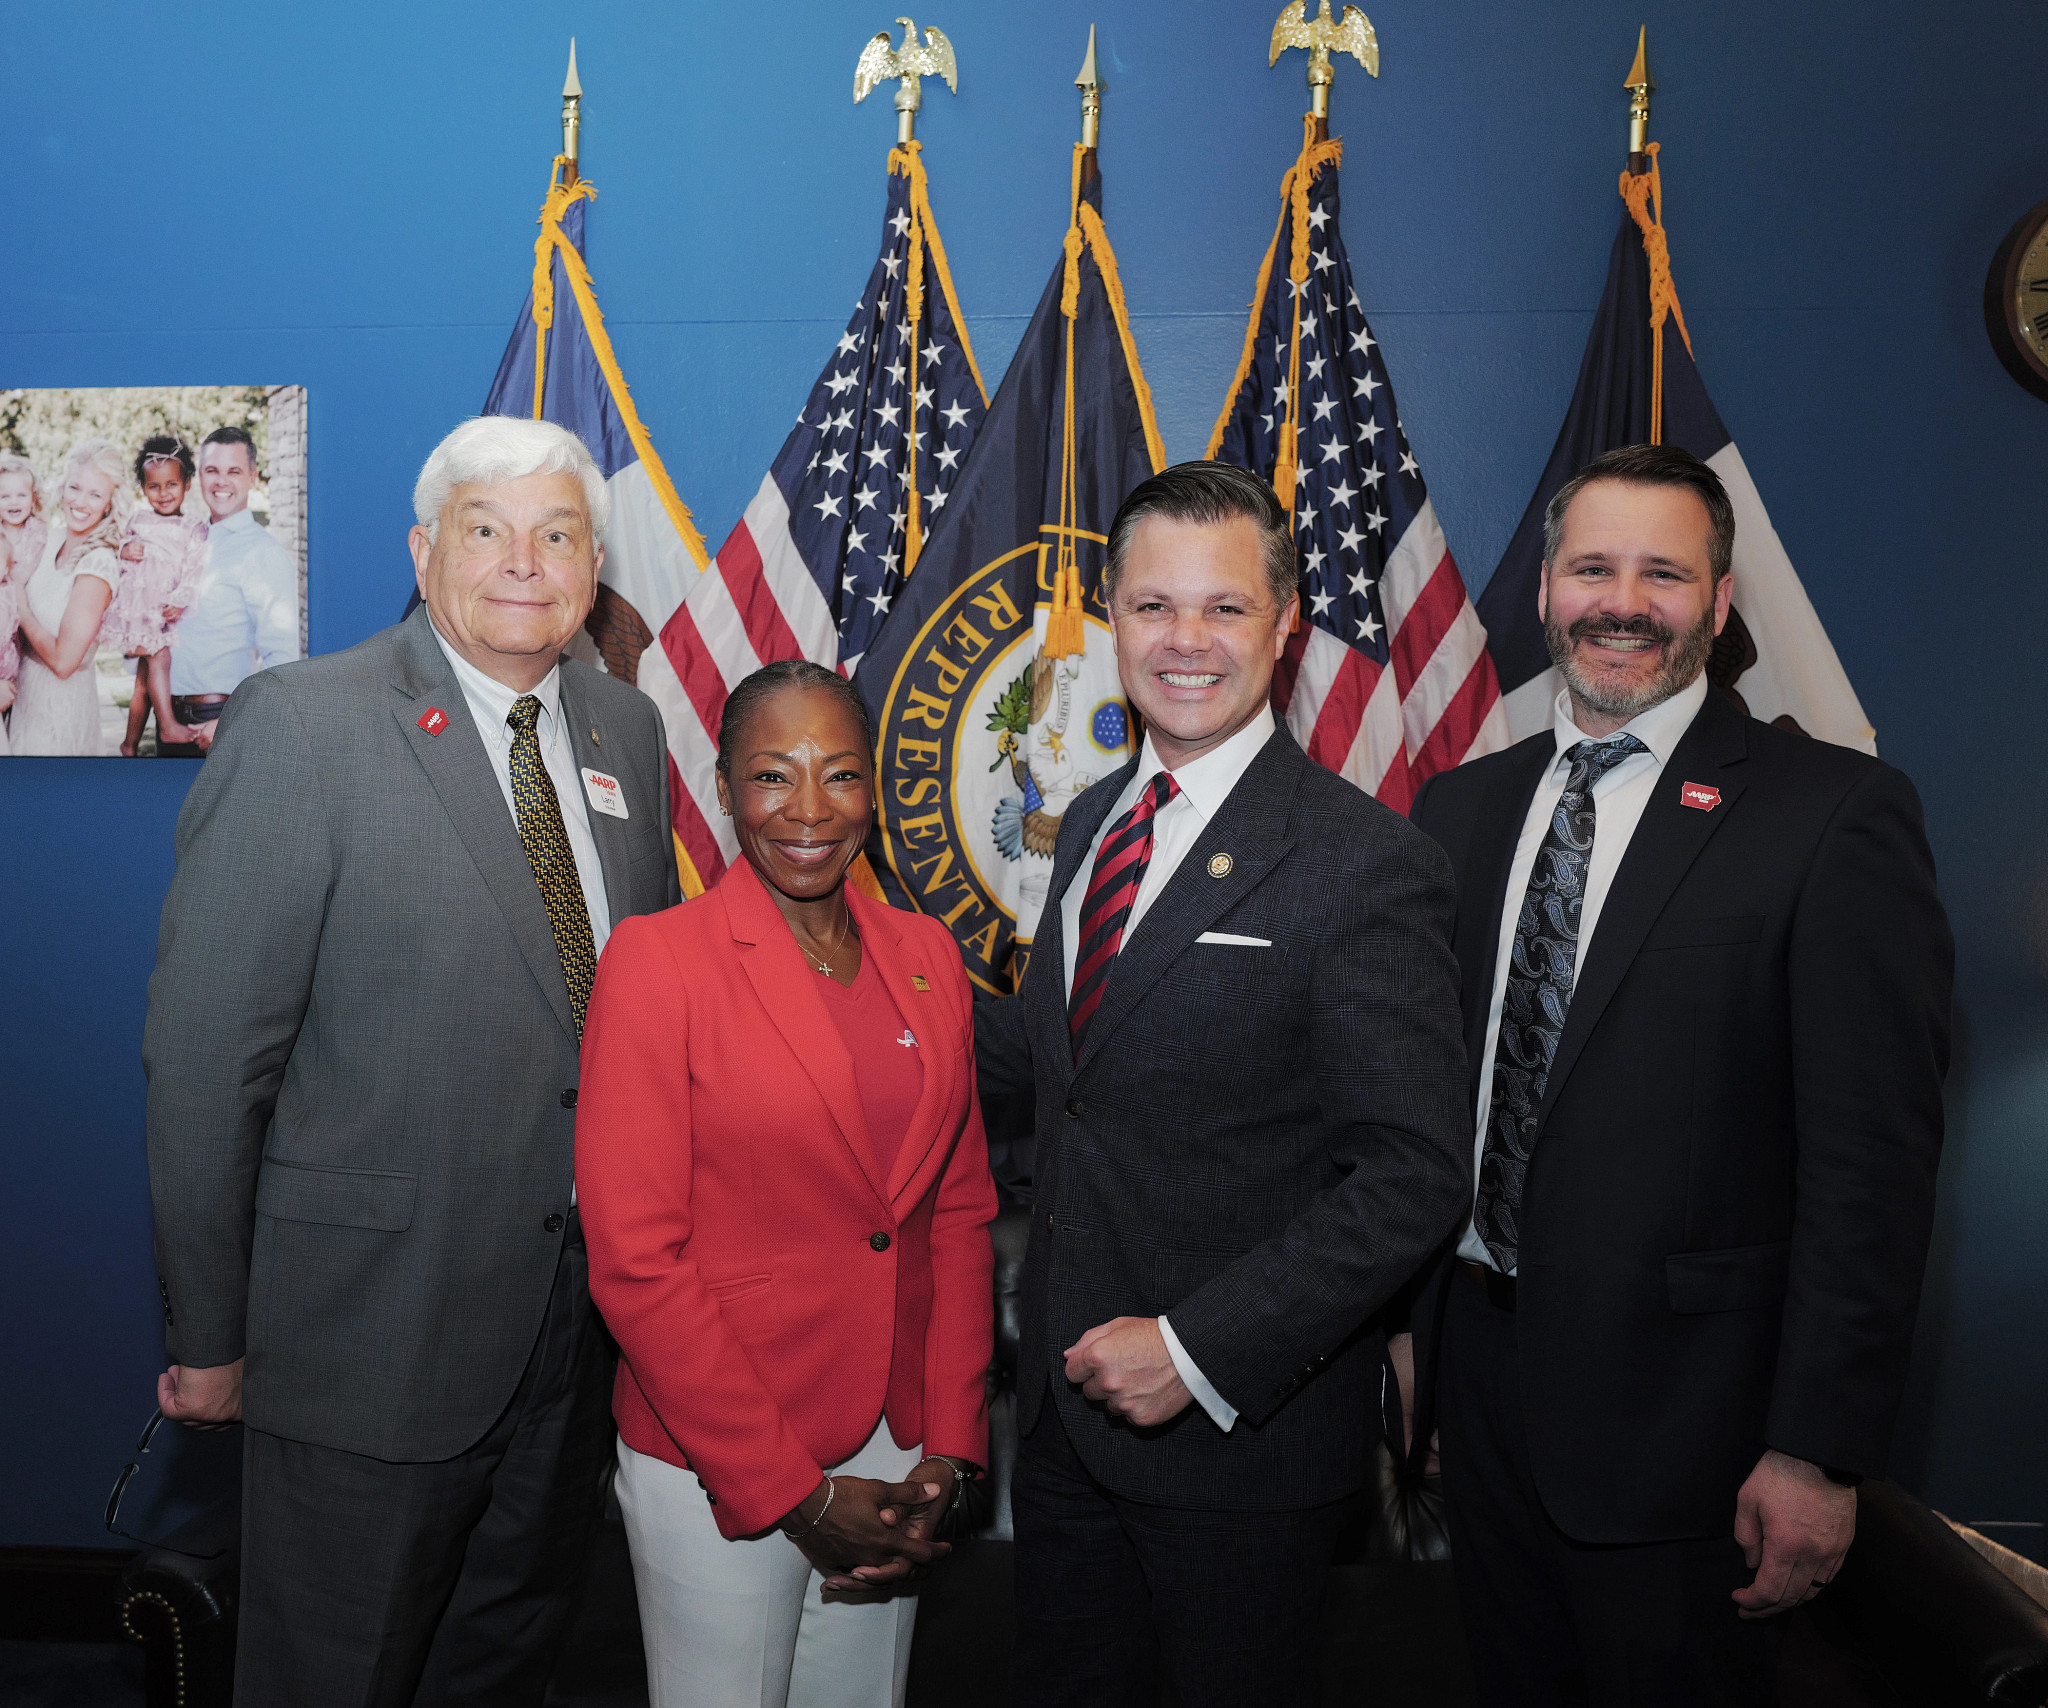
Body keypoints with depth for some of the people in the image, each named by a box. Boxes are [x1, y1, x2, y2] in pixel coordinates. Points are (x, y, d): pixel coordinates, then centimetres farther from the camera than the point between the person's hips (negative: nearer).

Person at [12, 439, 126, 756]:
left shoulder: (98, 564, -23)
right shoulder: (55, 538, 1)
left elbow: (63, 661, -24)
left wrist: (22, 611, -13)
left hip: (59, 704, -8)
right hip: (27, 688, 8)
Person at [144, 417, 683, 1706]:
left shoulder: (627, 729, 5)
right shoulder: (301, 725, -13)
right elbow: (204, 1054, -13)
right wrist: (208, 1339, -9)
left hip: (584, 1320, 5)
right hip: (371, 1326, -5)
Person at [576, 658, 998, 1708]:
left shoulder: (927, 958, 4)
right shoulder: (657, 961, -11)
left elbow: (960, 1211, 7)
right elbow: (634, 1258, -14)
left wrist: (949, 1447, -1)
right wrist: (792, 1492, -13)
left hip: (895, 1451, 5)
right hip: (714, 1462, -4)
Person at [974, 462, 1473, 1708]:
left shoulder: (1368, 867, -18)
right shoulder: (1092, 822, 5)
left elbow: (1416, 1175, -20)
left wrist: (1201, 1351, -23)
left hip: (1244, 1427, -6)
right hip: (1066, 1403, 7)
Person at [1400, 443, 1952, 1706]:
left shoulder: (1837, 812, -11)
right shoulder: (1460, 807, 6)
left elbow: (1872, 1161, -14)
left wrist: (1820, 1451, -15)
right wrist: (1418, 1321, 8)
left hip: (1678, 1411, -5)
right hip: (1480, 1370, 5)